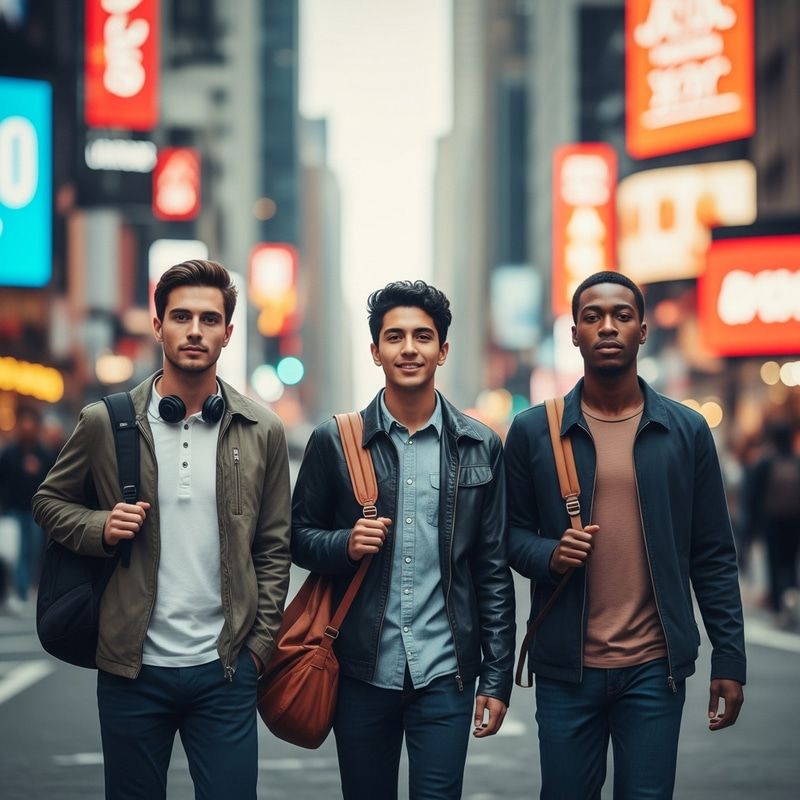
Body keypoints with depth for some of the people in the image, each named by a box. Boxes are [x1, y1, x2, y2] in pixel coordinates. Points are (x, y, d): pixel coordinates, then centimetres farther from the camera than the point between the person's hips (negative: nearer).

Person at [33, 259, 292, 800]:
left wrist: (260, 644, 0)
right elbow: (50, 502, 13)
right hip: (132, 669, 0)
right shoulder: (104, 422, 0)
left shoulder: (262, 432, 3)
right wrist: (100, 528, -7)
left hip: (225, 672, 0)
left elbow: (274, 549, 7)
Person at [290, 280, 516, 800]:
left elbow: (494, 571, 5)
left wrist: (497, 678, 2)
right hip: (362, 671, 0)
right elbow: (300, 538, 10)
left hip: (445, 675, 0)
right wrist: (346, 545, -12)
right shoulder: (335, 441, 2)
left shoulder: (480, 448, 4)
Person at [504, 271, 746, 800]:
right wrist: (547, 555, -14)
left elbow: (714, 558, 4)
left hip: (655, 669, 0)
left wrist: (730, 661, 0)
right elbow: (511, 532, 9)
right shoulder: (533, 430, 3)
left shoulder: (687, 432, 3)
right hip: (566, 668, 0)